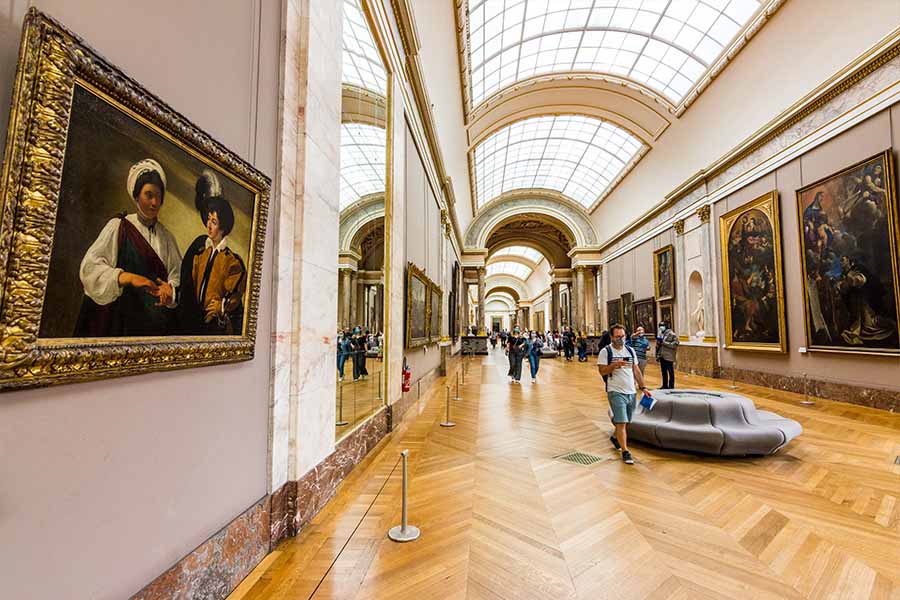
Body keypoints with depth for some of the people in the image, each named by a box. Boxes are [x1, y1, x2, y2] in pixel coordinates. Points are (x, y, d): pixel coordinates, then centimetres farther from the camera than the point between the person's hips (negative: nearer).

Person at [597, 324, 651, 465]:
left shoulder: (630, 351, 11)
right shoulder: (605, 351, -6)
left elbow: (636, 370, 15)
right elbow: (602, 371, -10)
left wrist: (643, 387, 9)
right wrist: (615, 365, -24)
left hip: (631, 392, 6)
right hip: (616, 392, -6)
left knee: (626, 422, 16)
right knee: (621, 422, -9)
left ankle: (615, 437, 40)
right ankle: (625, 452, -1)